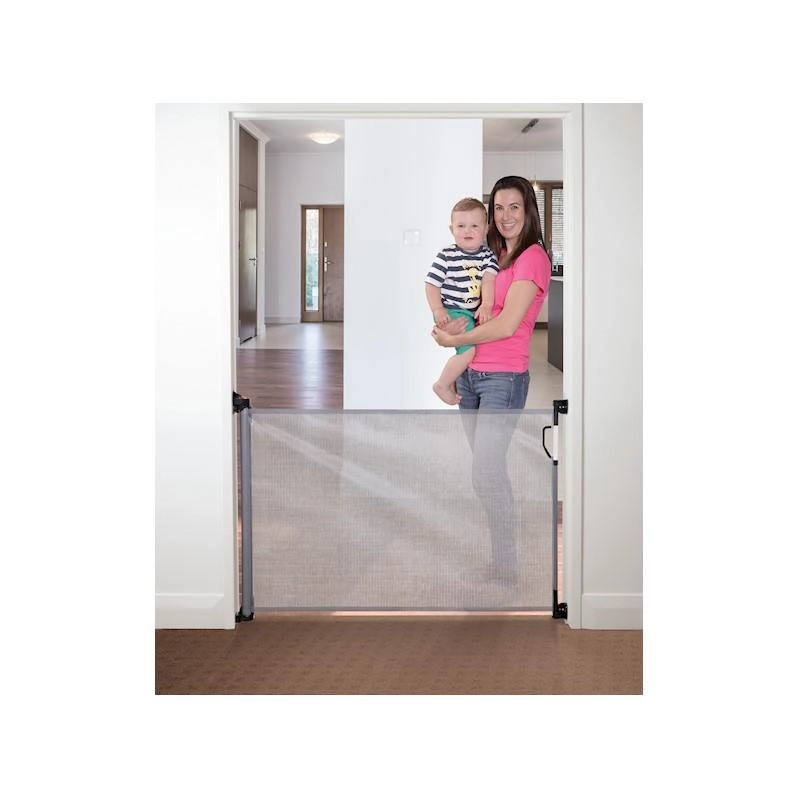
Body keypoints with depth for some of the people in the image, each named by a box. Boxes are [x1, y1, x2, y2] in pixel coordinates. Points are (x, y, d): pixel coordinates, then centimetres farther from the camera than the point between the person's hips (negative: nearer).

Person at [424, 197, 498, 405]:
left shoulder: (488, 256, 4)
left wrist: (487, 305, -25)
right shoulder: (447, 256, -7)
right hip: (451, 313, -6)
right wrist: (437, 310, -16)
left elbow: (489, 280, -10)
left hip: (476, 313, 6)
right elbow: (431, 284, -5)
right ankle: (443, 385, -2)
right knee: (469, 349, -22)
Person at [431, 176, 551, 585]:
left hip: (503, 377, -8)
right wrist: (451, 326, -5)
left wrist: (455, 339, -9)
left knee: (486, 474, -9)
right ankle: (499, 556, 18)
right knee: (488, 470, 10)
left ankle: (506, 569, 2)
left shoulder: (533, 258, -9)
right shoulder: (495, 257, 15)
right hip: (471, 374, 8)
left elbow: (507, 324, -16)